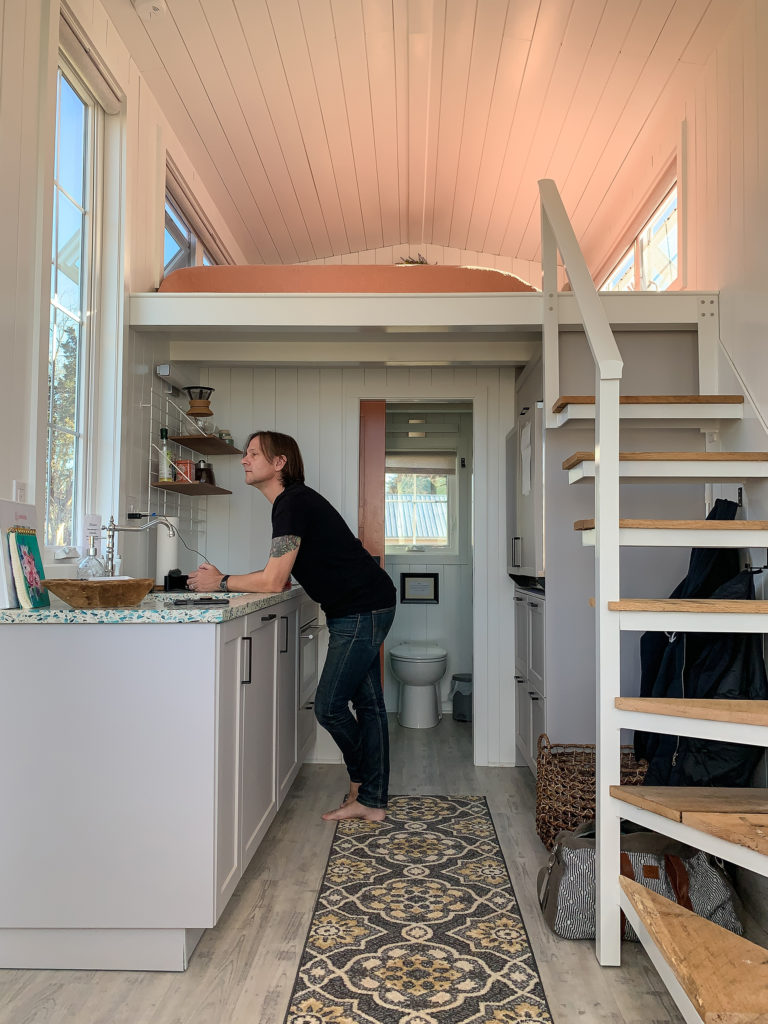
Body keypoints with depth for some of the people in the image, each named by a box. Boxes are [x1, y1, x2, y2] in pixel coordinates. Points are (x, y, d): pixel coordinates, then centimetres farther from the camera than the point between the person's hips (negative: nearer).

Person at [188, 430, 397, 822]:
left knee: (329, 706, -4)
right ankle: (372, 801, 19)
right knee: (367, 702, 11)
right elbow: (280, 578, 17)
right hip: (363, 609, 10)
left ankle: (360, 782, 21)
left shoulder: (294, 503, -19)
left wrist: (222, 582, -7)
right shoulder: (292, 501, 14)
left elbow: (273, 581, -21)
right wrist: (225, 579, 10)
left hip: (363, 610, -10)